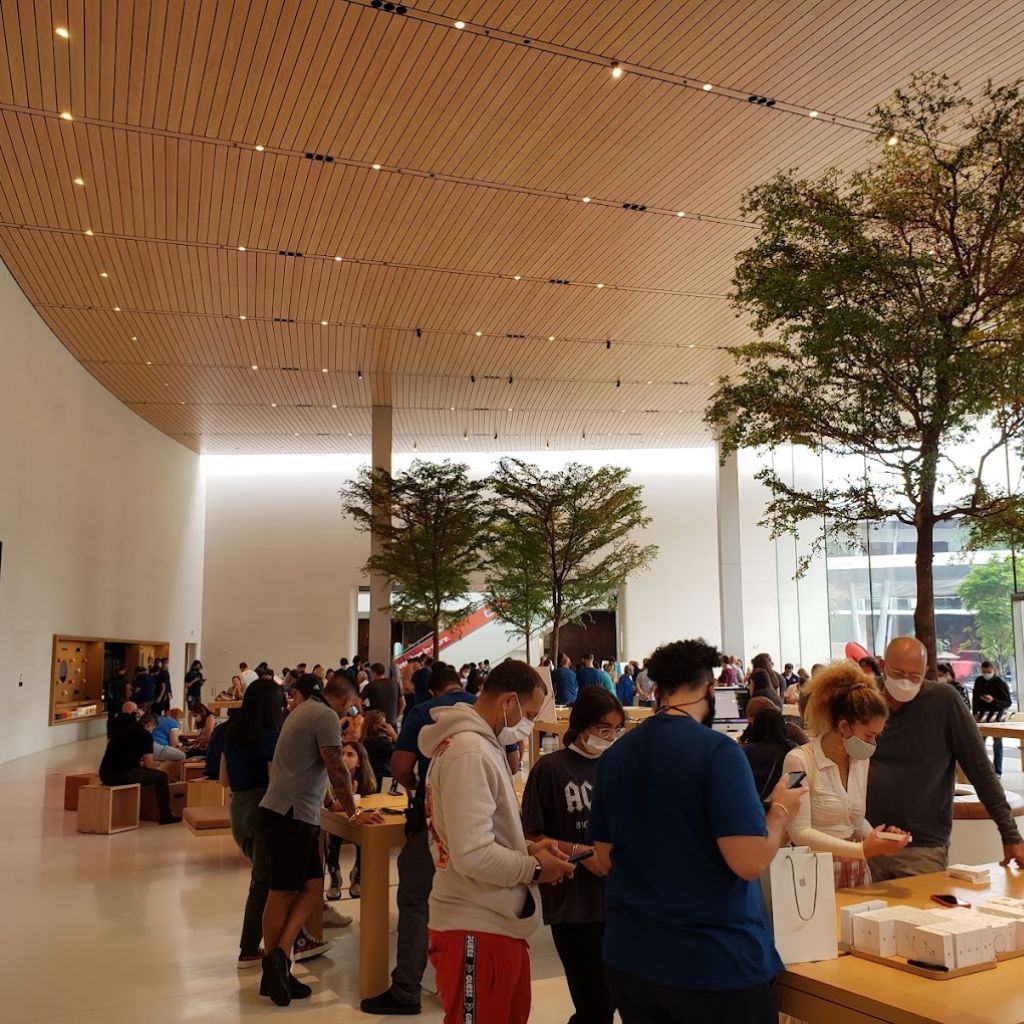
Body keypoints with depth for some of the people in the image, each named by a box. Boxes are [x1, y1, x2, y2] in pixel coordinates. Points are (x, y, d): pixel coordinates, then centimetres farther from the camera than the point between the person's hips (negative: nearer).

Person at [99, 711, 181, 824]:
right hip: (123, 776, -8)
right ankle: (166, 816, 14)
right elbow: (149, 765, 1)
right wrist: (156, 768, 23)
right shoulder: (145, 734, 0)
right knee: (161, 776, 11)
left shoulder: (121, 729, 21)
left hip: (105, 776, 8)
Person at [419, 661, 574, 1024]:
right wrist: (534, 868, -13)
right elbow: (474, 855, -28)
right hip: (477, 930, -10)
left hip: (496, 922, 10)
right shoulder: (470, 753, -23)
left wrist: (527, 848, 3)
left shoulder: (478, 745, 10)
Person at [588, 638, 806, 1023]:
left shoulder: (613, 756, 1)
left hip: (629, 956, 5)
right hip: (716, 961, -5)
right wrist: (781, 810, -4)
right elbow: (750, 862, -21)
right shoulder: (718, 750, -16)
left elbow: (606, 857, 10)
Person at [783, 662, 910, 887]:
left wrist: (879, 838, -2)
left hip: (858, 871, 5)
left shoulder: (861, 761, 8)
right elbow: (800, 833, -16)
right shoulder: (800, 761, -13)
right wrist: (862, 849, -20)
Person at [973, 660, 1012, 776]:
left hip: (997, 715, -4)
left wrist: (993, 701, -26)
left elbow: (1008, 703, -11)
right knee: (979, 741, 5)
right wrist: (975, 713, 4)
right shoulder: (978, 681, 5)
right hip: (982, 714, 5)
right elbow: (974, 698, 14)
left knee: (997, 742, 2)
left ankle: (997, 771, 9)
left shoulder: (1001, 683, -10)